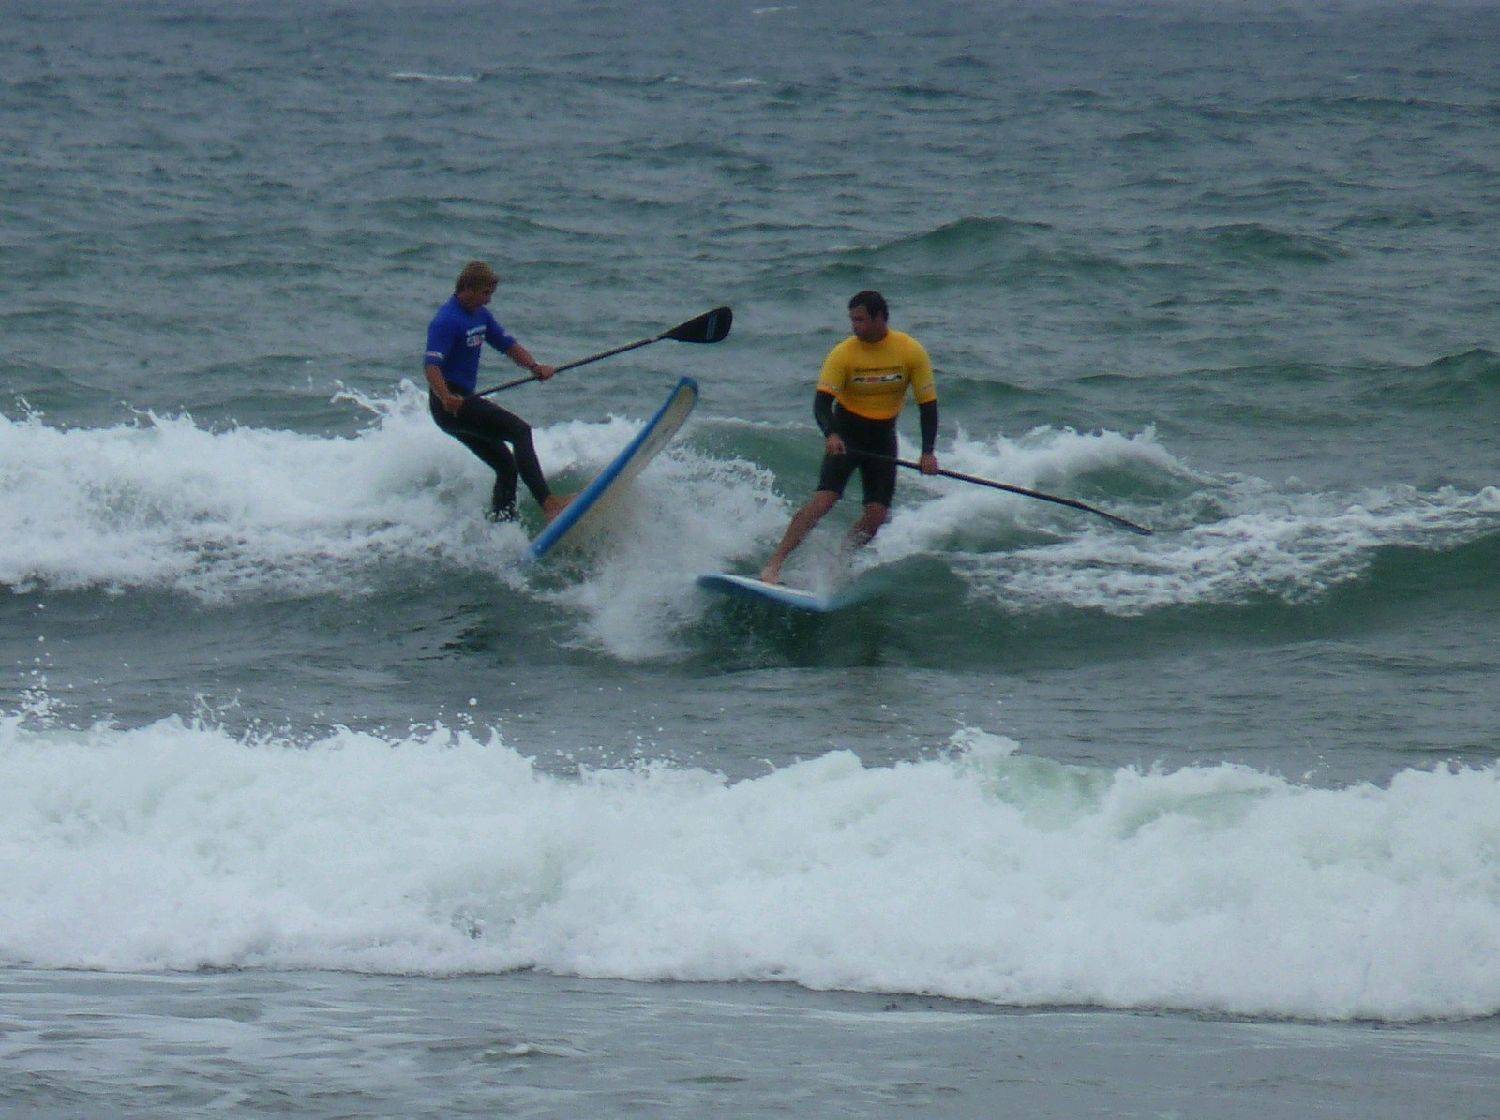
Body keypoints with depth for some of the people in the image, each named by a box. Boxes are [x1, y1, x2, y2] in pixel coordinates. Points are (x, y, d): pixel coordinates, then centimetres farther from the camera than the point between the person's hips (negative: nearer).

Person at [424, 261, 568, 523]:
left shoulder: (480, 315, 14)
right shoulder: (447, 321, -16)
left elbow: (507, 344, 17)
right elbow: (431, 365, -27)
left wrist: (534, 366, -3)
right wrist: (446, 398, -45)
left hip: (464, 401, 10)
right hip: (451, 403, -10)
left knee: (506, 465, 13)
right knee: (520, 431, -22)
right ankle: (547, 503, -33)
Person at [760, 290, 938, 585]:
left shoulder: (911, 352, -10)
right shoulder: (843, 354, -14)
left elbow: (928, 404, -6)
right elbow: (822, 402, -20)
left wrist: (928, 452, -16)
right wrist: (830, 435, -40)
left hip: (883, 438, 3)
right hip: (845, 434, -3)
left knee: (876, 516, -7)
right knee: (824, 500, -20)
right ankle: (773, 566, -26)